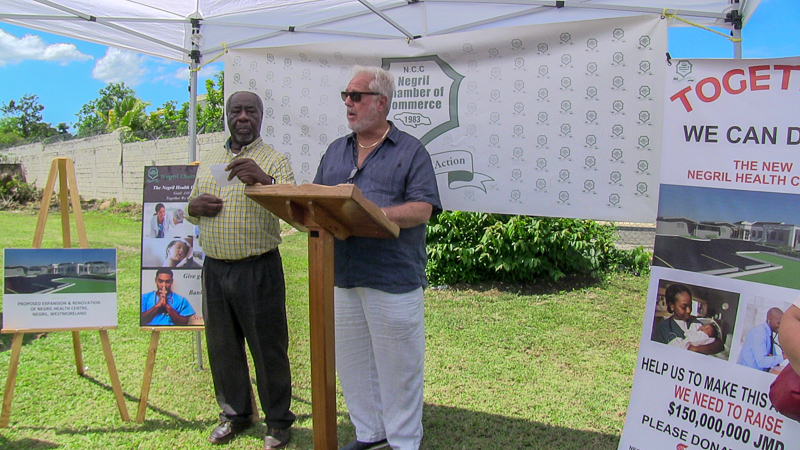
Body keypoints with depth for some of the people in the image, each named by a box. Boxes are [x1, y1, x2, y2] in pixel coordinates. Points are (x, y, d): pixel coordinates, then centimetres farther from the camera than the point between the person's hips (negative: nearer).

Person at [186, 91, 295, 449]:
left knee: (268, 347, 3)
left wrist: (264, 180, -39)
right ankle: (235, 413, 35)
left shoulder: (273, 160, -3)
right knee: (222, 346, 16)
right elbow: (190, 210, 21)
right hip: (214, 268, 6)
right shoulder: (209, 161, 14)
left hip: (259, 268, -5)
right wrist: (195, 207, -4)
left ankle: (278, 421, 21)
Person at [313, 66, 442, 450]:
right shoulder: (336, 151, 16)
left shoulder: (411, 151, -1)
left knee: (398, 364, 4)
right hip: (341, 275, 6)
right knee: (351, 361, 15)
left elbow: (422, 209, -12)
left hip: (393, 278, -5)